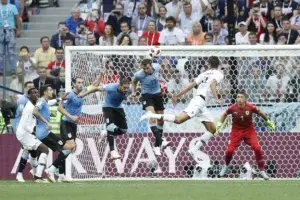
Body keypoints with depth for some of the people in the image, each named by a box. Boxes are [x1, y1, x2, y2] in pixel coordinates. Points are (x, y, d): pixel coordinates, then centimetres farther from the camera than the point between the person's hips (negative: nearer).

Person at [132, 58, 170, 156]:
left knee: (161, 120, 10)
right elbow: (134, 82, 3)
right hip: (147, 96, -5)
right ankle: (160, 141, -34)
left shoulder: (157, 67, -14)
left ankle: (157, 145, 24)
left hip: (157, 94, 5)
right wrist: (134, 91, -8)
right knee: (152, 116, -29)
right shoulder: (139, 74, -21)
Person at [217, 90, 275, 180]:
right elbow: (225, 114, 6)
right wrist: (220, 124, 1)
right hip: (236, 131, 0)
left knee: (257, 148, -17)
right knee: (230, 150, -10)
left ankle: (262, 170, -1)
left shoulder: (250, 107, -18)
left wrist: (268, 121, 9)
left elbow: (260, 113, 2)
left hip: (249, 130, 0)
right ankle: (226, 166, 24)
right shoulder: (233, 108, -16)